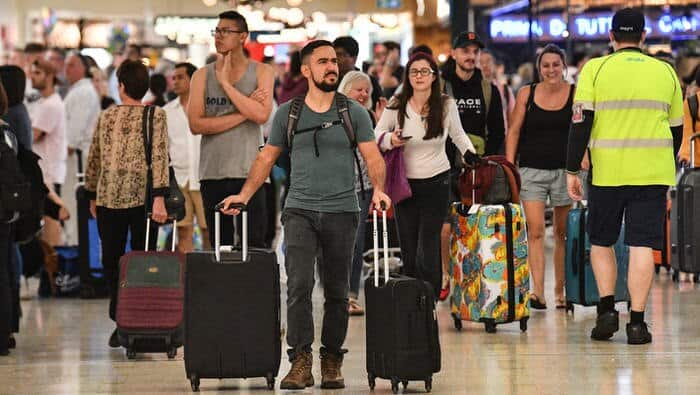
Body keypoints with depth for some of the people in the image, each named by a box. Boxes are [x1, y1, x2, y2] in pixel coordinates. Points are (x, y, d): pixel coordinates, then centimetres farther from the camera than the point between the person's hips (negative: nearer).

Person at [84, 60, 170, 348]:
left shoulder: (106, 116, 7)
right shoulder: (155, 115, -2)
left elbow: (93, 159, 13)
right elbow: (159, 157, -12)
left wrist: (92, 196, 23)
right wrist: (159, 197, -15)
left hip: (108, 198, 2)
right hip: (142, 197, -2)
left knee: (112, 261, 8)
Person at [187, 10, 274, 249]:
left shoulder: (261, 72, 5)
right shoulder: (202, 75, 9)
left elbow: (262, 115, -12)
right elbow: (196, 124, -4)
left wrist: (226, 83, -8)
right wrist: (244, 113, -7)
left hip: (249, 172, -2)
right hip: (212, 173, 2)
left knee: (254, 245, -8)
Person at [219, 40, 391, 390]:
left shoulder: (354, 112, 5)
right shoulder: (287, 113, 8)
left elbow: (372, 156, 1)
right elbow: (267, 158, 14)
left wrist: (378, 189, -18)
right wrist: (244, 195, 4)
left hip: (342, 212, 0)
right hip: (300, 211, 0)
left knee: (336, 292, 6)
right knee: (299, 284, -15)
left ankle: (332, 362, 15)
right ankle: (300, 363, -16)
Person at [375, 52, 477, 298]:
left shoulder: (446, 105, -3)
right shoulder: (397, 106, -6)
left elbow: (458, 135, 14)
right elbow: (376, 135, 4)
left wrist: (472, 156, 0)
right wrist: (390, 140, -17)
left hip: (436, 183, -1)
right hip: (405, 183, 1)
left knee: (429, 249, -8)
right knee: (408, 251, 3)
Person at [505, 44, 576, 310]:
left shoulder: (576, 94, 2)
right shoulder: (527, 94, 4)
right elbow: (514, 131, 6)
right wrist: (509, 166, -1)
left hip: (565, 170, 0)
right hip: (532, 170, 0)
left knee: (562, 233, 8)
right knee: (535, 231, -10)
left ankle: (560, 290, 18)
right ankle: (538, 292, -14)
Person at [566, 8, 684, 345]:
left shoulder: (595, 69, -1)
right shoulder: (665, 72, 8)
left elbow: (581, 122, -5)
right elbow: (676, 128, 15)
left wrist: (572, 170, 1)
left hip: (607, 172, -1)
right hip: (652, 173, 1)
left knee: (601, 241, 15)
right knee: (642, 245, 1)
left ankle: (607, 309, 4)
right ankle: (637, 322, -3)